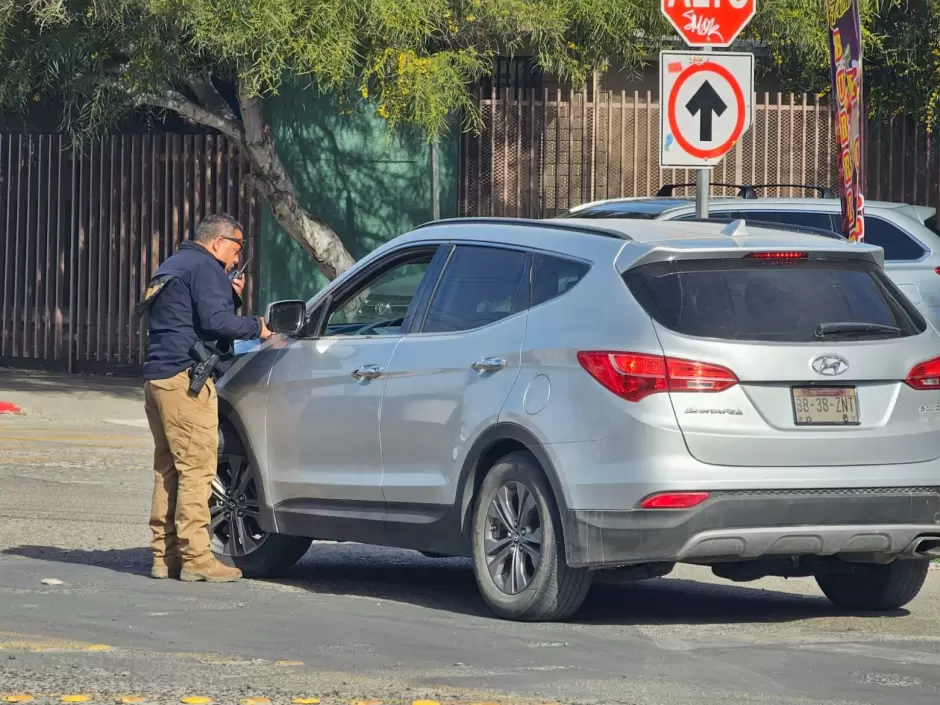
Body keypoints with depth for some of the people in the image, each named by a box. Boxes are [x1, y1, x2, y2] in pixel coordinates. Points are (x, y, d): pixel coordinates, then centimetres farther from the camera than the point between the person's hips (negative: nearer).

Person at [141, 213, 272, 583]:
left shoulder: (172, 267, 25)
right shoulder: (205, 268, -6)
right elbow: (214, 320, -17)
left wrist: (231, 298, 19)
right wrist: (255, 327, -4)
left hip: (157, 378, 10)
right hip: (185, 376, -10)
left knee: (168, 468, 11)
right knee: (197, 467, -10)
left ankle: (165, 555, 12)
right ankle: (195, 558, -13)